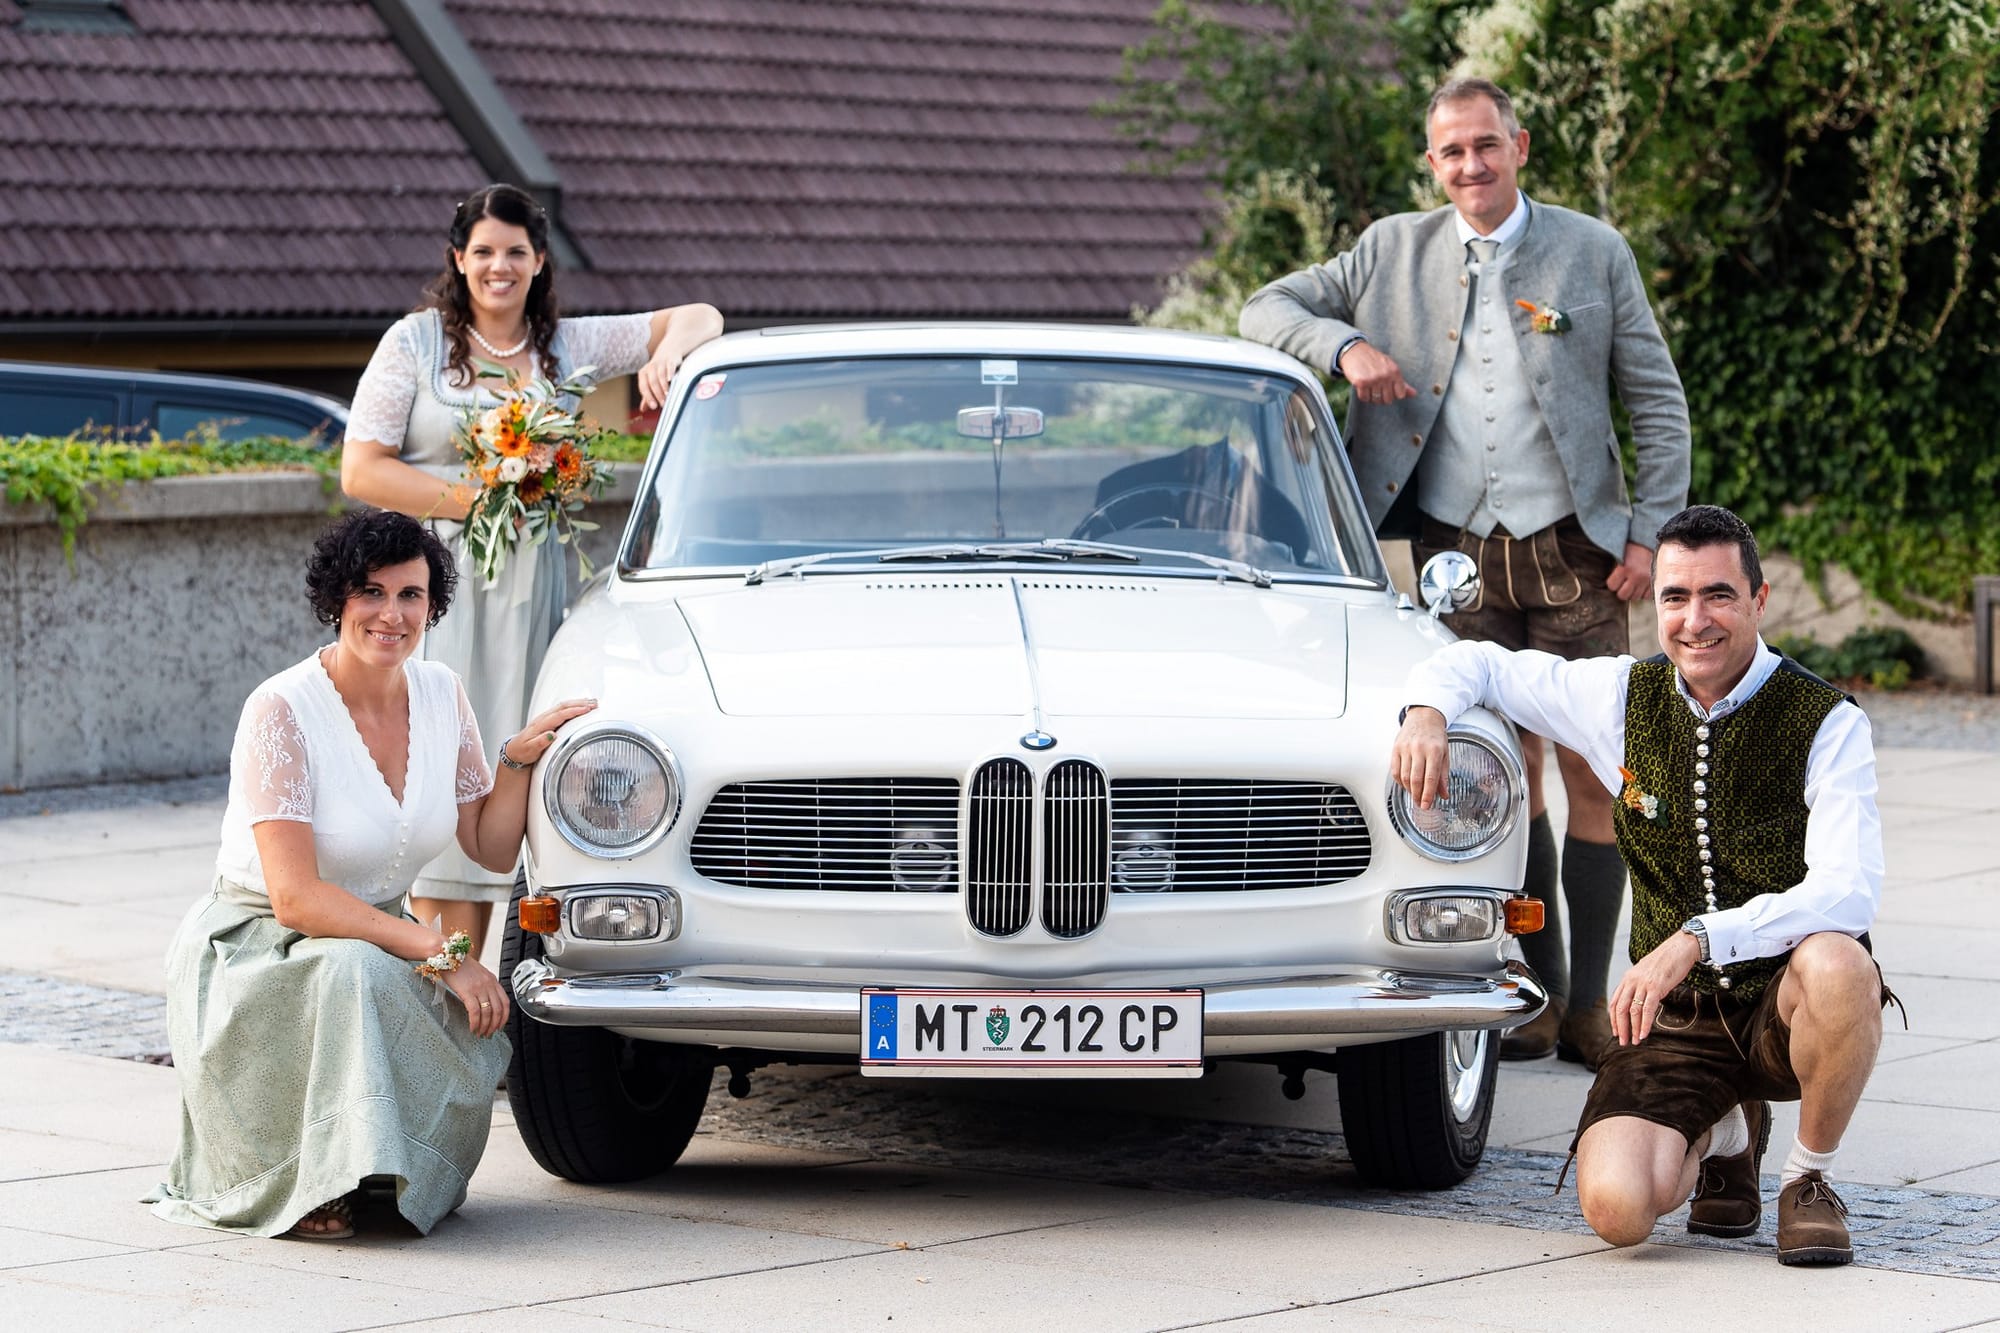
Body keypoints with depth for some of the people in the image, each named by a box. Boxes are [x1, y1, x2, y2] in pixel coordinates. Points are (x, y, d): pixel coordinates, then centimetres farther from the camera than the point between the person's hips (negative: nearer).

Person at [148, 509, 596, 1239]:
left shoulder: (440, 694, 0)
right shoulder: (282, 711, -19)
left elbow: (492, 848, 8)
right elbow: (295, 898, -25)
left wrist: (521, 757, -8)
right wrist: (439, 953, -30)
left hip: (374, 936, 6)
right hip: (251, 950, -6)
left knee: (479, 1024, -24)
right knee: (356, 972, -38)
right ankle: (308, 1188, -18)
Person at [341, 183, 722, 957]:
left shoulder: (568, 345, 13)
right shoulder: (415, 343, 3)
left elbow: (699, 319, 18)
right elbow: (360, 471, -3)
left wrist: (667, 353, -5)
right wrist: (473, 500, -12)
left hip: (534, 591, 4)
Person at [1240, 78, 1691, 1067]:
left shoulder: (1593, 254, 3)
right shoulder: (1395, 252, 7)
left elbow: (1659, 403, 5)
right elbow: (1265, 311, 8)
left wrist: (1649, 534, -4)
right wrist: (1344, 345, -12)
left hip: (1571, 551, -1)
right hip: (1460, 557, 1)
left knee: (1590, 773, -4)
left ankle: (1589, 1004, 4)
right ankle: (1538, 993, 13)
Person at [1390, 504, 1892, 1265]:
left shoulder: (1826, 723, -12)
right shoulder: (1624, 698, 0)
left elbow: (1846, 896, -25)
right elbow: (1478, 663, 14)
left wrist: (1694, 940, -36)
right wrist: (1428, 712, -10)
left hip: (1785, 1006, -2)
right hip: (1677, 1015, 3)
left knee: (1835, 966, -40)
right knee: (1615, 1208, -24)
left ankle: (1810, 1180, -10)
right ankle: (1723, 1133, 15)